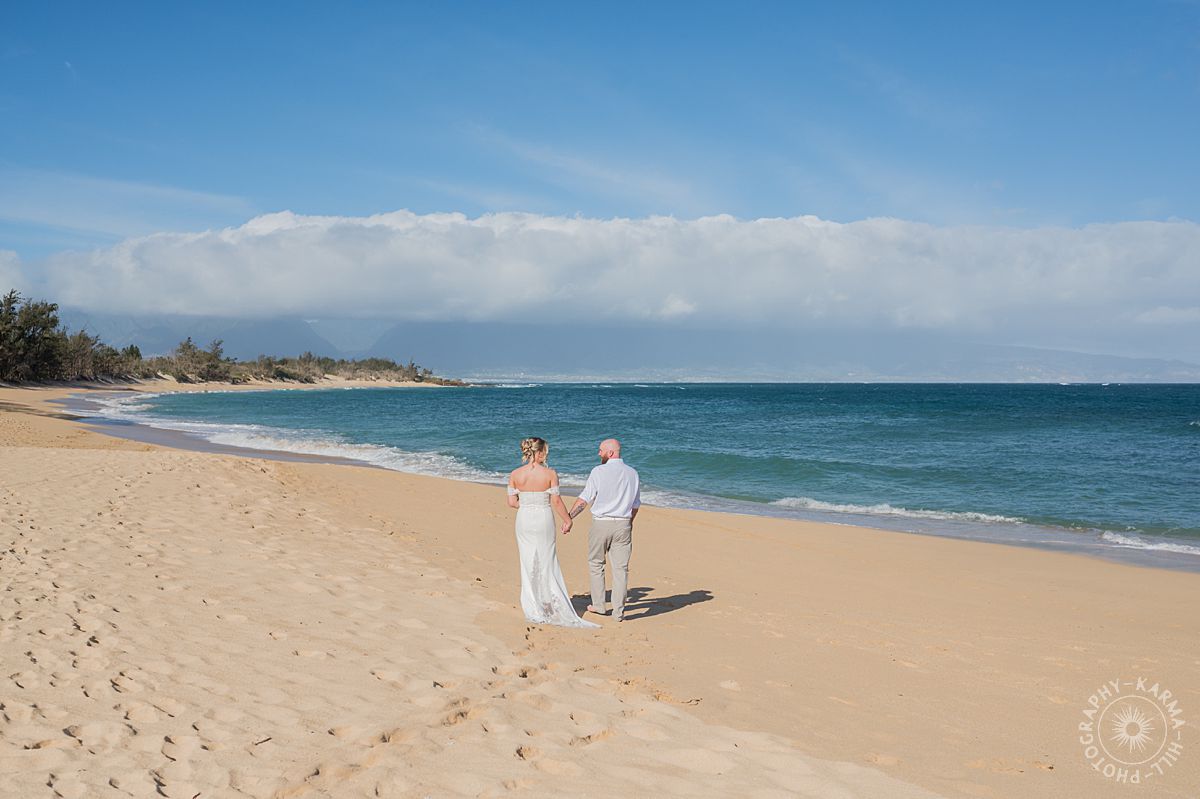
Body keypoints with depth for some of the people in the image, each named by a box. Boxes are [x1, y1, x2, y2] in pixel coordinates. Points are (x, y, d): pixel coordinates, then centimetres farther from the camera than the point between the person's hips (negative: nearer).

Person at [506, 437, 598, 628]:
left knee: (528, 563, 11)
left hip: (524, 520, 2)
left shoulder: (515, 475, -3)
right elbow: (556, 501, -9)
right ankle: (553, 603, 9)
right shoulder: (550, 473, -10)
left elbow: (512, 502, -1)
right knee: (547, 562, 9)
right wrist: (567, 520, 3)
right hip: (544, 520, -2)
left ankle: (533, 608, 15)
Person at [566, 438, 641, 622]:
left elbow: (584, 499, -10)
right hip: (623, 524, 3)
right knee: (621, 567, 5)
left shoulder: (599, 472, -8)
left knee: (596, 564, 14)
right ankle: (618, 611, 5)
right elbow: (636, 504, 12)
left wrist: (568, 518, -5)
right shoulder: (632, 473, 7)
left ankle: (598, 605, 19)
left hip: (601, 523, -3)